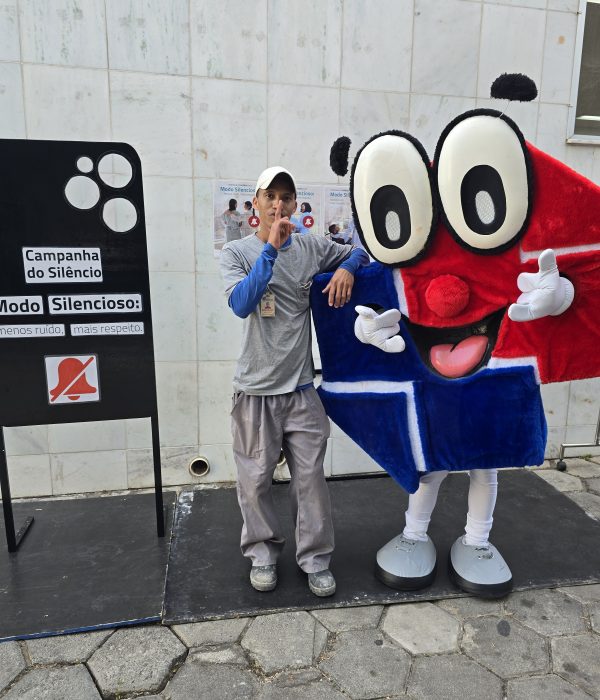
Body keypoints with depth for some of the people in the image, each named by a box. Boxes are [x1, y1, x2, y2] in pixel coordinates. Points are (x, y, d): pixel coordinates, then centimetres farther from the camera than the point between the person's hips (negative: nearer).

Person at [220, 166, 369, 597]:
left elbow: (360, 252, 19)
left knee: (310, 477, 7)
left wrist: (347, 269, -3)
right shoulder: (237, 252, -3)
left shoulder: (312, 248, 4)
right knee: (256, 479, 9)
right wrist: (272, 248, -25)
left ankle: (315, 559, 25)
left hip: (301, 387, 2)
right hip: (256, 389, -1)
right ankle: (263, 554, 31)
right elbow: (241, 304, -20)